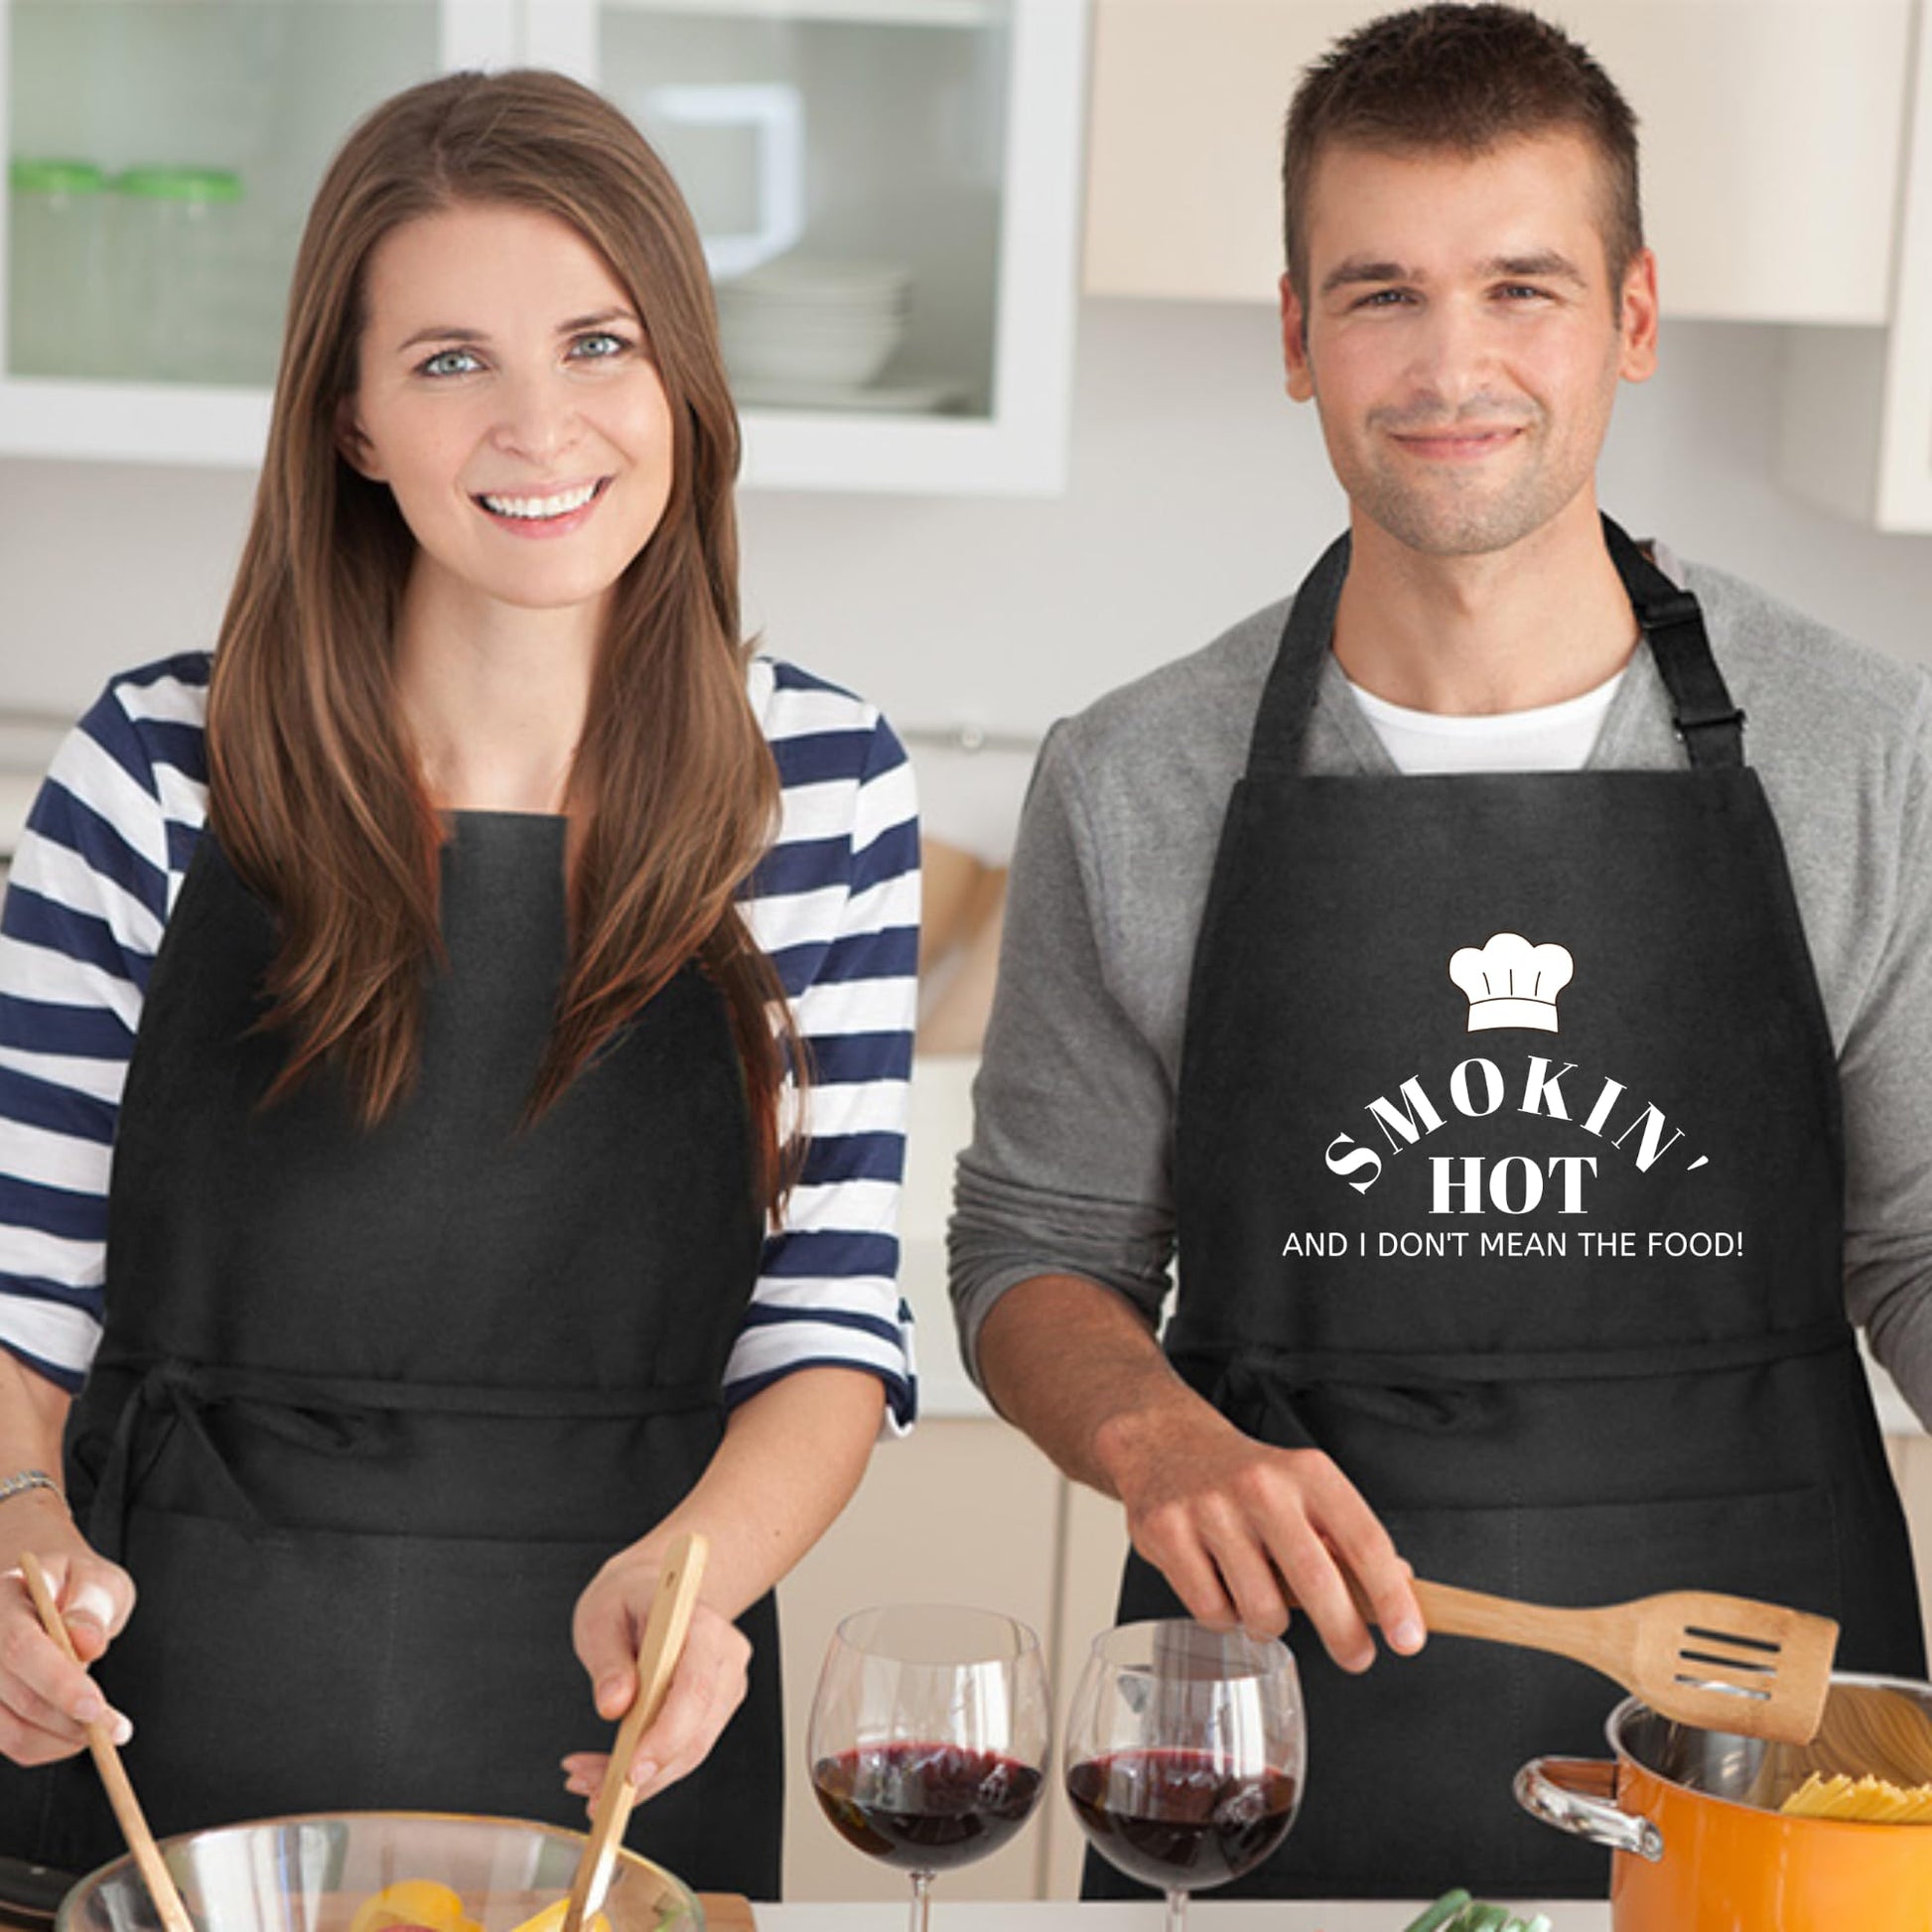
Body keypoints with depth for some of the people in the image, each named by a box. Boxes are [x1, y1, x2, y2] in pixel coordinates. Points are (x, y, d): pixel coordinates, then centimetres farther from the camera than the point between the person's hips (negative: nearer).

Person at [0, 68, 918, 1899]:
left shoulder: (827, 784, -2)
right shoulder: (159, 770, -5)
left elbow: (831, 1319, -2)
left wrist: (693, 1563, -20)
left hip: (611, 1745, 1)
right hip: (166, 1720, 0)